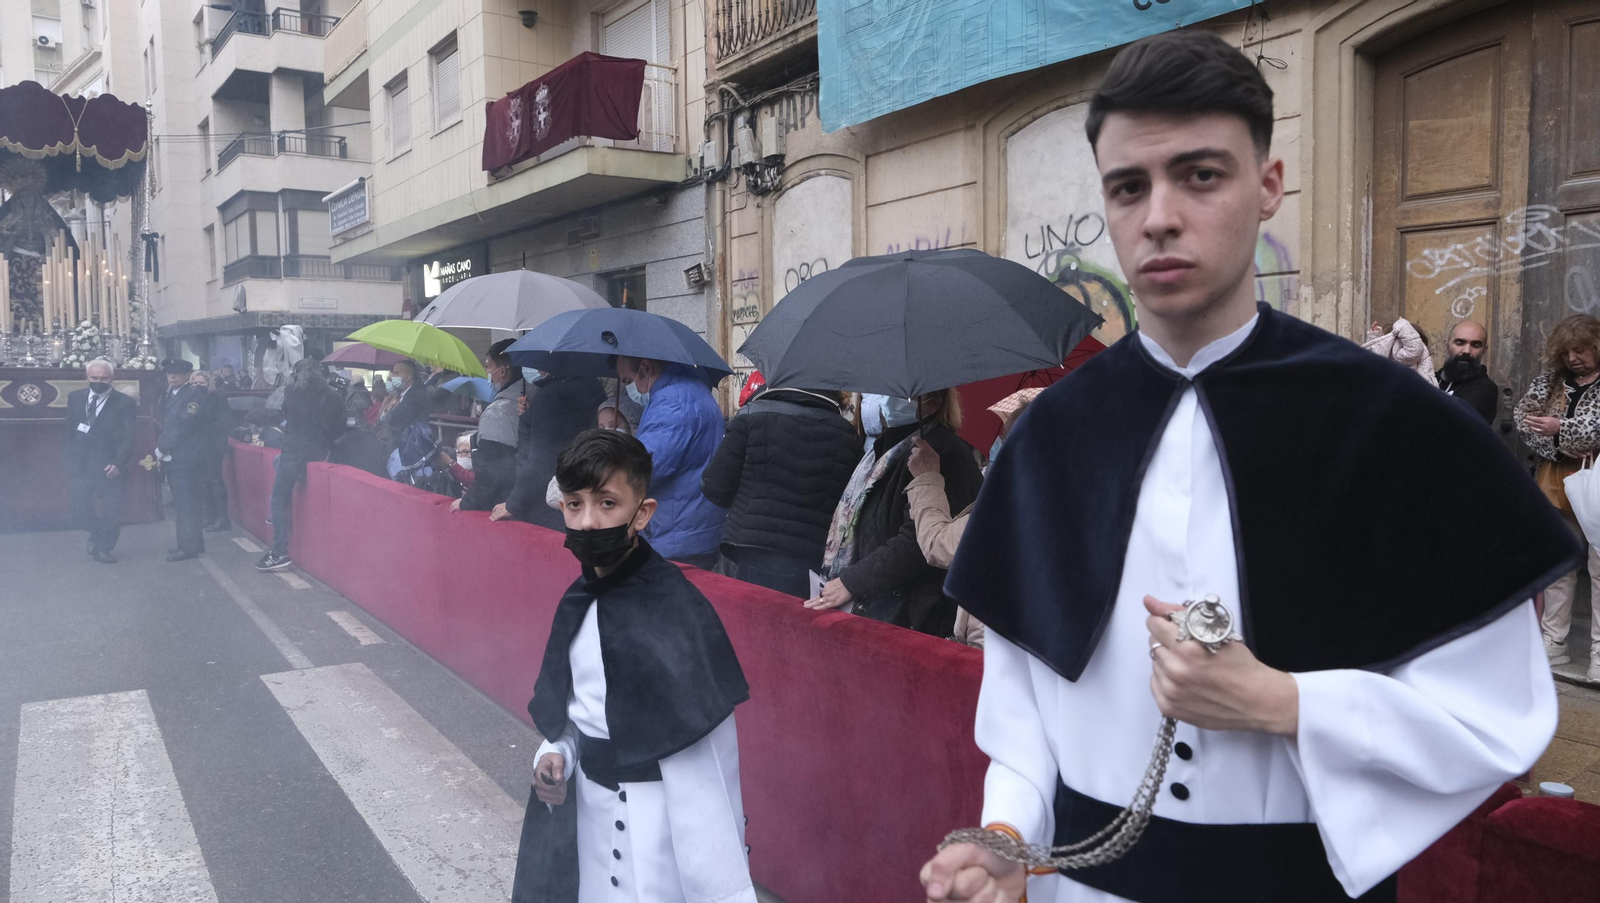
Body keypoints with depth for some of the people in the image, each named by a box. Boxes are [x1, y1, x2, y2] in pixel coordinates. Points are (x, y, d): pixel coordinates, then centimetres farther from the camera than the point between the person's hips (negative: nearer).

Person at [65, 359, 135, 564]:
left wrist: (118, 463, -18)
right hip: (82, 467, 3)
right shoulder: (75, 398, 8)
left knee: (111, 512, 0)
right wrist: (71, 461, 9)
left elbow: (128, 438, -8)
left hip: (109, 468, -3)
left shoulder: (124, 403, -4)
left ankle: (104, 548, 19)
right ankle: (99, 536, 29)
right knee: (80, 512, 1)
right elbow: (69, 433, 13)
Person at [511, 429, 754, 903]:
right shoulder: (581, 601, 1)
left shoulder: (675, 612, -22)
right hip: (588, 808, 7)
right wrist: (558, 753, -5)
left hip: (658, 824, -7)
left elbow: (702, 765, -23)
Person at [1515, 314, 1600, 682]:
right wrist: (1557, 448, -7)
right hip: (1556, 482, 5)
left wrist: (1561, 428, -17)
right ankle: (1554, 643, 18)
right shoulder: (1550, 381, 9)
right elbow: (1522, 417, 4)